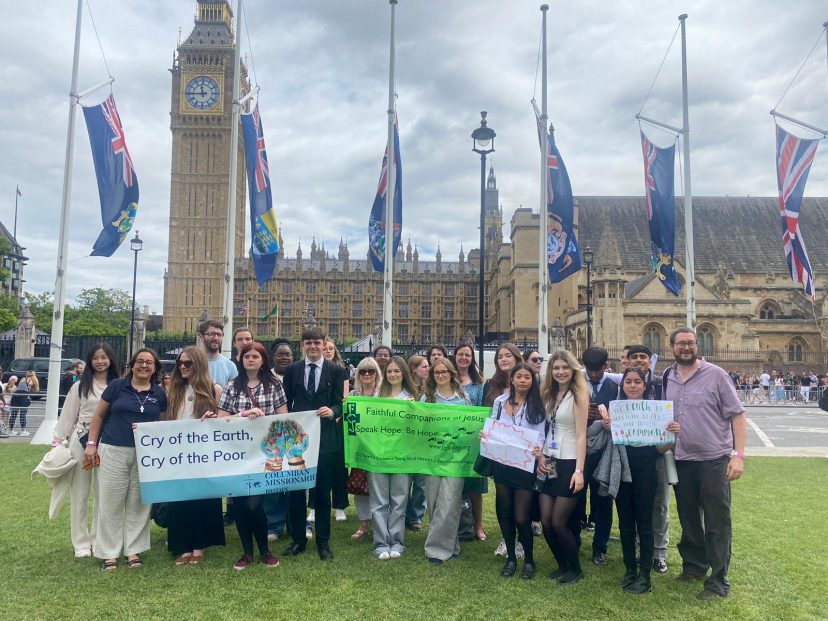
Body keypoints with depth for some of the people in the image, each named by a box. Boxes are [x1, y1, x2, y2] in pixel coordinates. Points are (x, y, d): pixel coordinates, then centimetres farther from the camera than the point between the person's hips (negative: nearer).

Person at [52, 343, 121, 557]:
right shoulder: (80, 386, 2)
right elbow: (67, 417, 4)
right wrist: (57, 443, 0)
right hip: (81, 442, 0)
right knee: (79, 494, 7)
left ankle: (99, 540, 21)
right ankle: (81, 543, 17)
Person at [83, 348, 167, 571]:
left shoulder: (159, 393, 5)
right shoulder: (117, 386, -1)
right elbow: (98, 415, 4)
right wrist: (92, 443, -2)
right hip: (113, 451, -2)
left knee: (139, 503, 7)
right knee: (111, 503, 4)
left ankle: (133, 550, 19)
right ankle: (109, 552, 15)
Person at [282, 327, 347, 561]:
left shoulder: (336, 371, 1)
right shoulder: (292, 370, 5)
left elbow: (341, 404, -1)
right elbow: (286, 403, 8)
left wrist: (332, 411, -23)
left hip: (325, 439, -1)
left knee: (322, 491, 8)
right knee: (295, 490, 8)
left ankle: (323, 542, 21)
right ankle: (298, 540, 22)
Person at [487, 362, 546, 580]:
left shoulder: (538, 406, -3)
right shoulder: (500, 402, 5)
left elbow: (540, 435, -6)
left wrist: (537, 449, -26)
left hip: (525, 465, -3)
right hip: (501, 464, 3)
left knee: (521, 517, -3)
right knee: (505, 513, 11)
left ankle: (528, 560, 20)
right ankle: (511, 557, 29)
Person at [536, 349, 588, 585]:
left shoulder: (578, 395, -8)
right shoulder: (548, 394, 10)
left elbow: (581, 435, -13)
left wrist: (579, 471, -18)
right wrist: (540, 457, 1)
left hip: (569, 463, -6)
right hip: (549, 463, 6)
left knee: (558, 522, -3)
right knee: (546, 521, 5)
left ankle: (575, 569, 19)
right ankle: (562, 565, 26)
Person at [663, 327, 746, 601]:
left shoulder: (715, 375, -7)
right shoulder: (666, 379, 6)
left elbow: (737, 415, -7)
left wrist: (739, 455, -14)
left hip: (714, 460, -4)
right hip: (682, 461, 4)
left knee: (717, 523, 2)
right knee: (688, 518, 17)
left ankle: (717, 581, 13)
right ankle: (694, 565, 35)